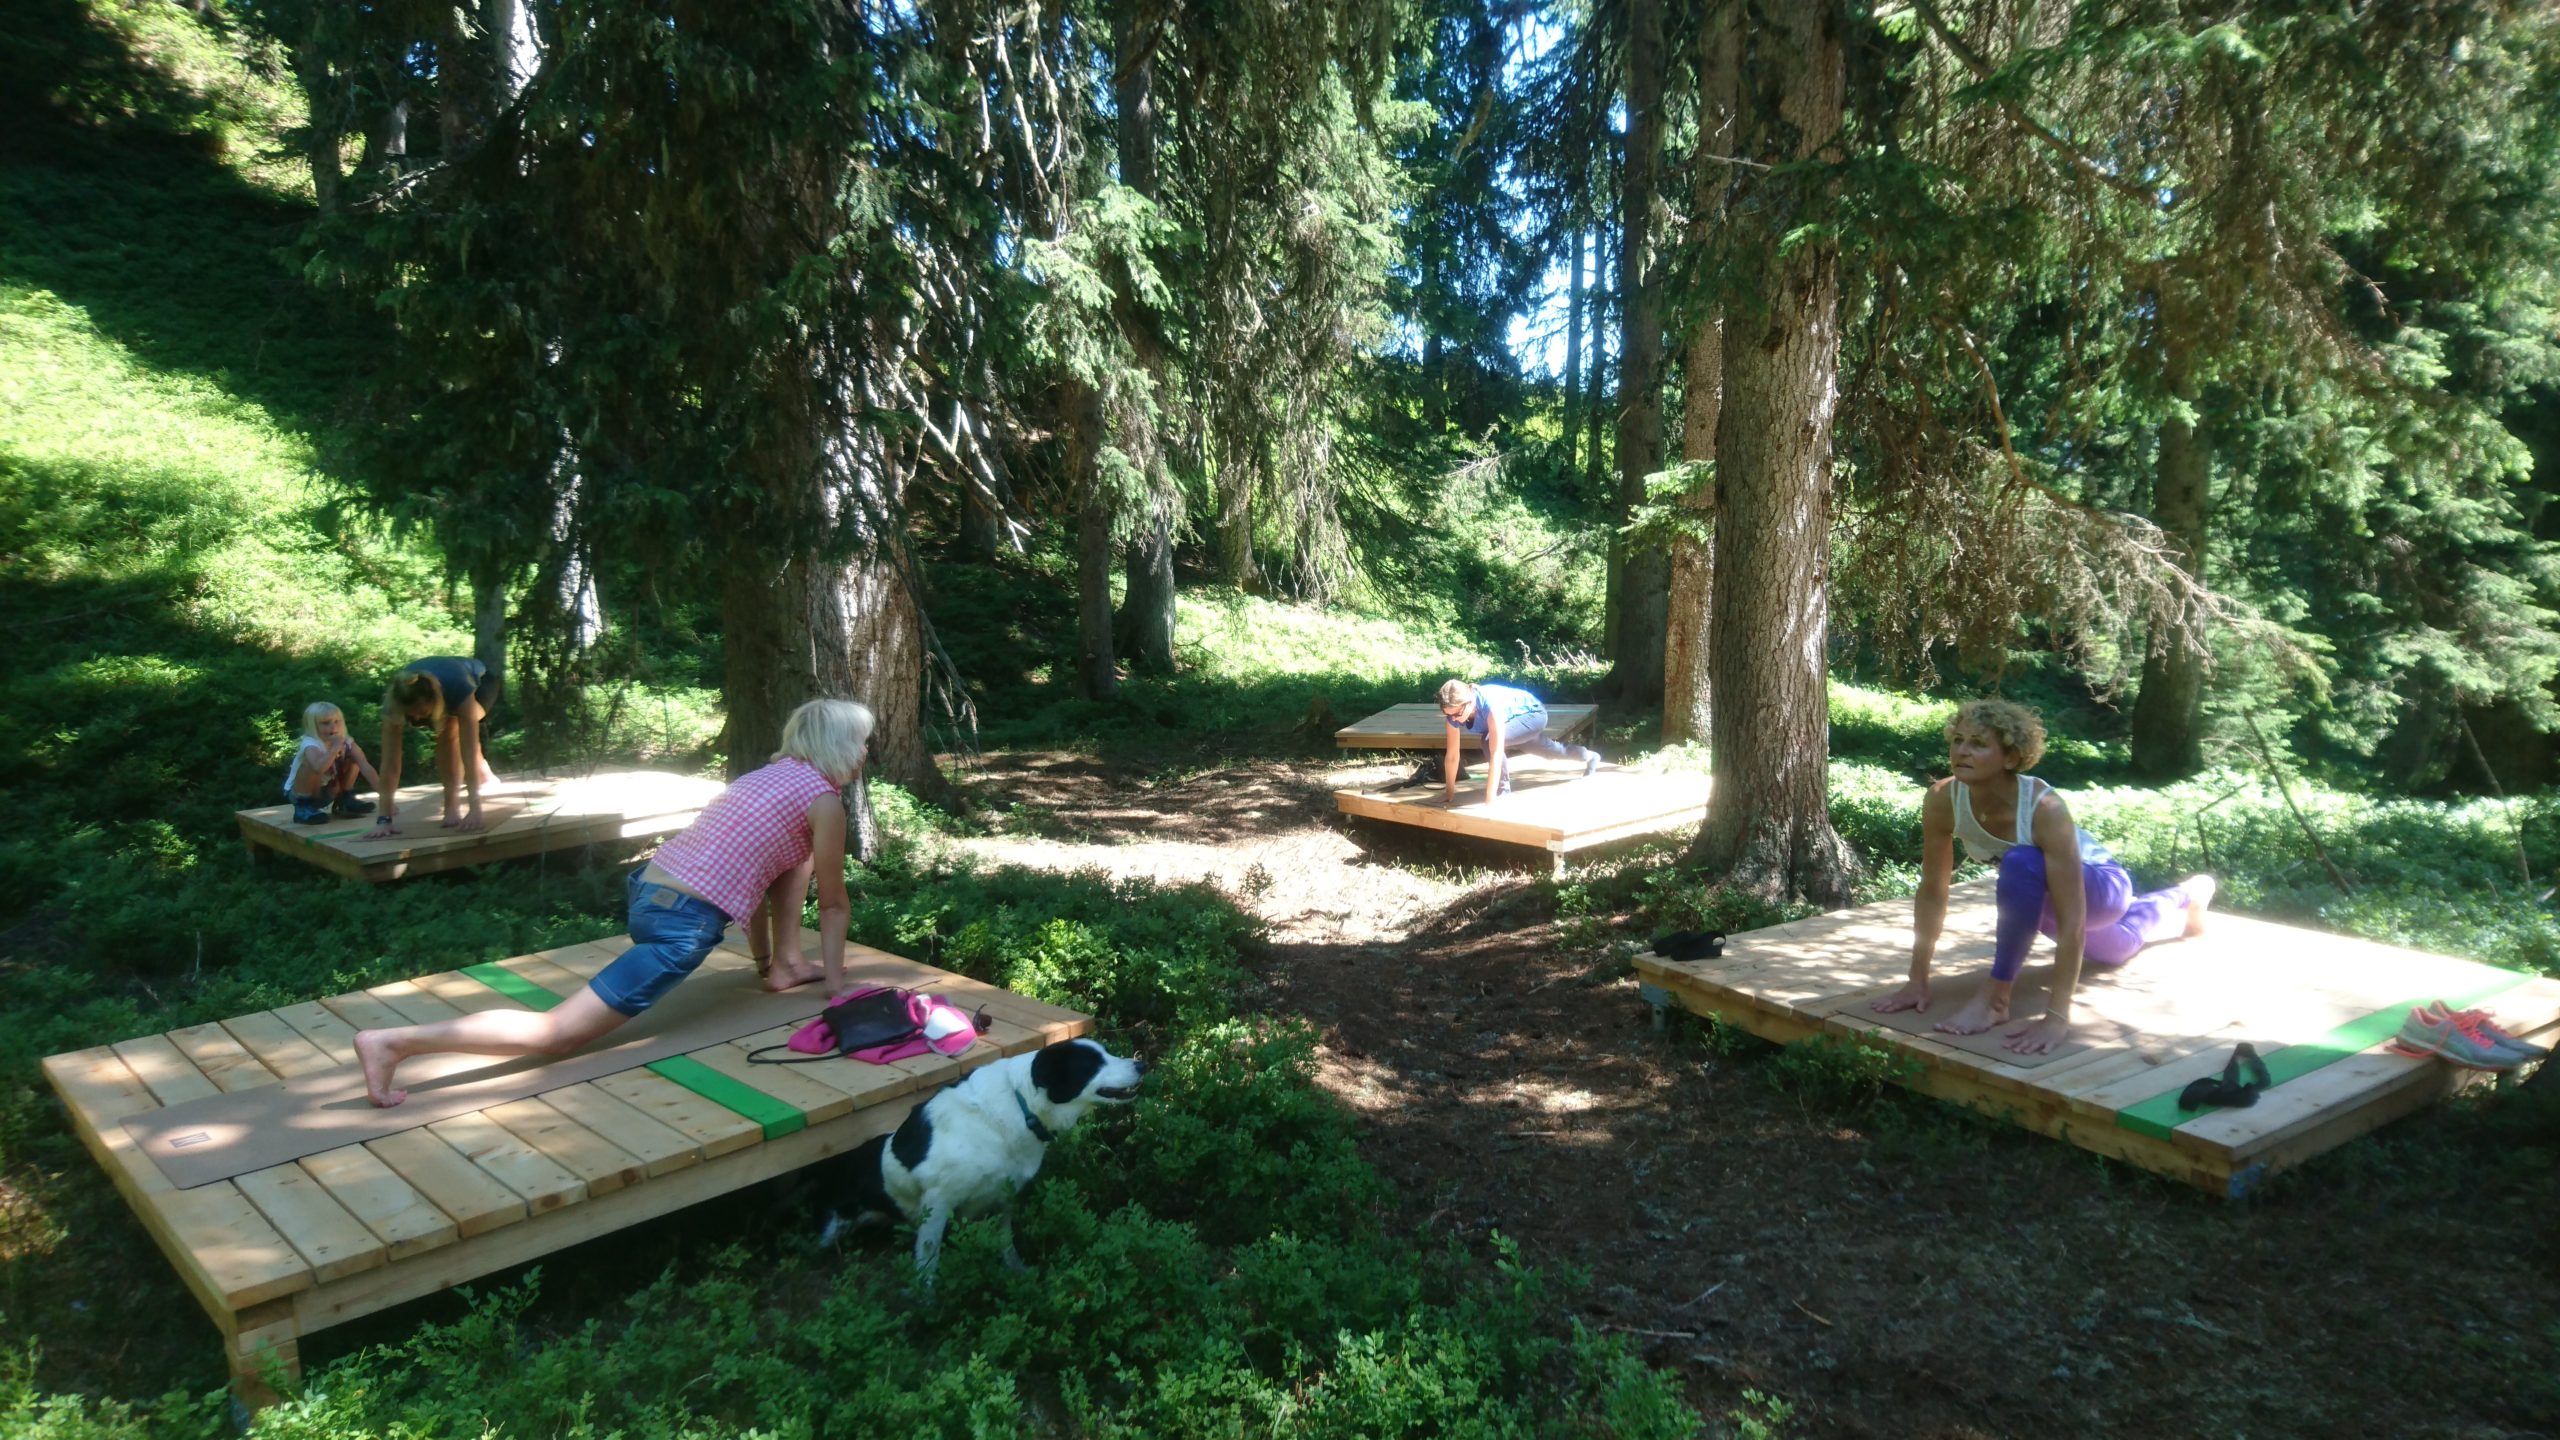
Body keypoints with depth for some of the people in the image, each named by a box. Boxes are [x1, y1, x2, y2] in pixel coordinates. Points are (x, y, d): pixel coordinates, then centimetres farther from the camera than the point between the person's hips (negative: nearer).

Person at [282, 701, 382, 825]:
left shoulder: (347, 743, -11)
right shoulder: (310, 744, -28)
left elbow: (366, 767, -20)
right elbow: (319, 768, -49)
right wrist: (336, 747, -38)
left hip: (326, 792, 5)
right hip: (300, 794, -5)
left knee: (353, 759, -6)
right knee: (312, 765, -33)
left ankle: (344, 800, 4)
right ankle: (303, 807, -19)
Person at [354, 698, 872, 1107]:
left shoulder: (771, 773, 21)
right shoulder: (825, 799, -4)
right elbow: (834, 904, 3)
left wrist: (765, 959, 37)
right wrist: (835, 981, 15)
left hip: (650, 890, 10)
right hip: (683, 922, -9)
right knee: (557, 1032, -7)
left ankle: (786, 965, 27)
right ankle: (395, 1042, -14)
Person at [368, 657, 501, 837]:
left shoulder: (458, 687, -47)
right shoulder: (394, 704, -38)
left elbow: (470, 751, -48)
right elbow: (390, 762, -38)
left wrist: (475, 808, -53)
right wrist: (384, 818, -43)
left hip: (479, 682, -3)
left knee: (450, 729, -29)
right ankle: (483, 772, 7)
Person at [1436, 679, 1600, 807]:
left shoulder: (1490, 705, -46)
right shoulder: (1453, 714, -28)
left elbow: (1496, 754, -48)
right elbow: (1452, 755, -18)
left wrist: (1490, 801, -49)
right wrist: (1449, 791, -14)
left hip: (1533, 713, -7)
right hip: (1515, 719, 7)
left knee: (1490, 740, -32)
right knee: (1547, 750, 31)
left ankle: (1503, 791, -13)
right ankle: (1589, 756, 60)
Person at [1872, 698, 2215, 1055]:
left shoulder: (2045, 810, -41)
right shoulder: (1942, 800, -28)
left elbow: (2071, 919, -43)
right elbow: (1932, 891, -19)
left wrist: (2057, 1016, -49)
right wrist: (1918, 981, -20)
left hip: (2101, 884, -6)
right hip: (2041, 891, 6)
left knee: (2022, 864, -39)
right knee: (2115, 948, 35)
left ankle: (1995, 998, -24)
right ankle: (2185, 897, 65)